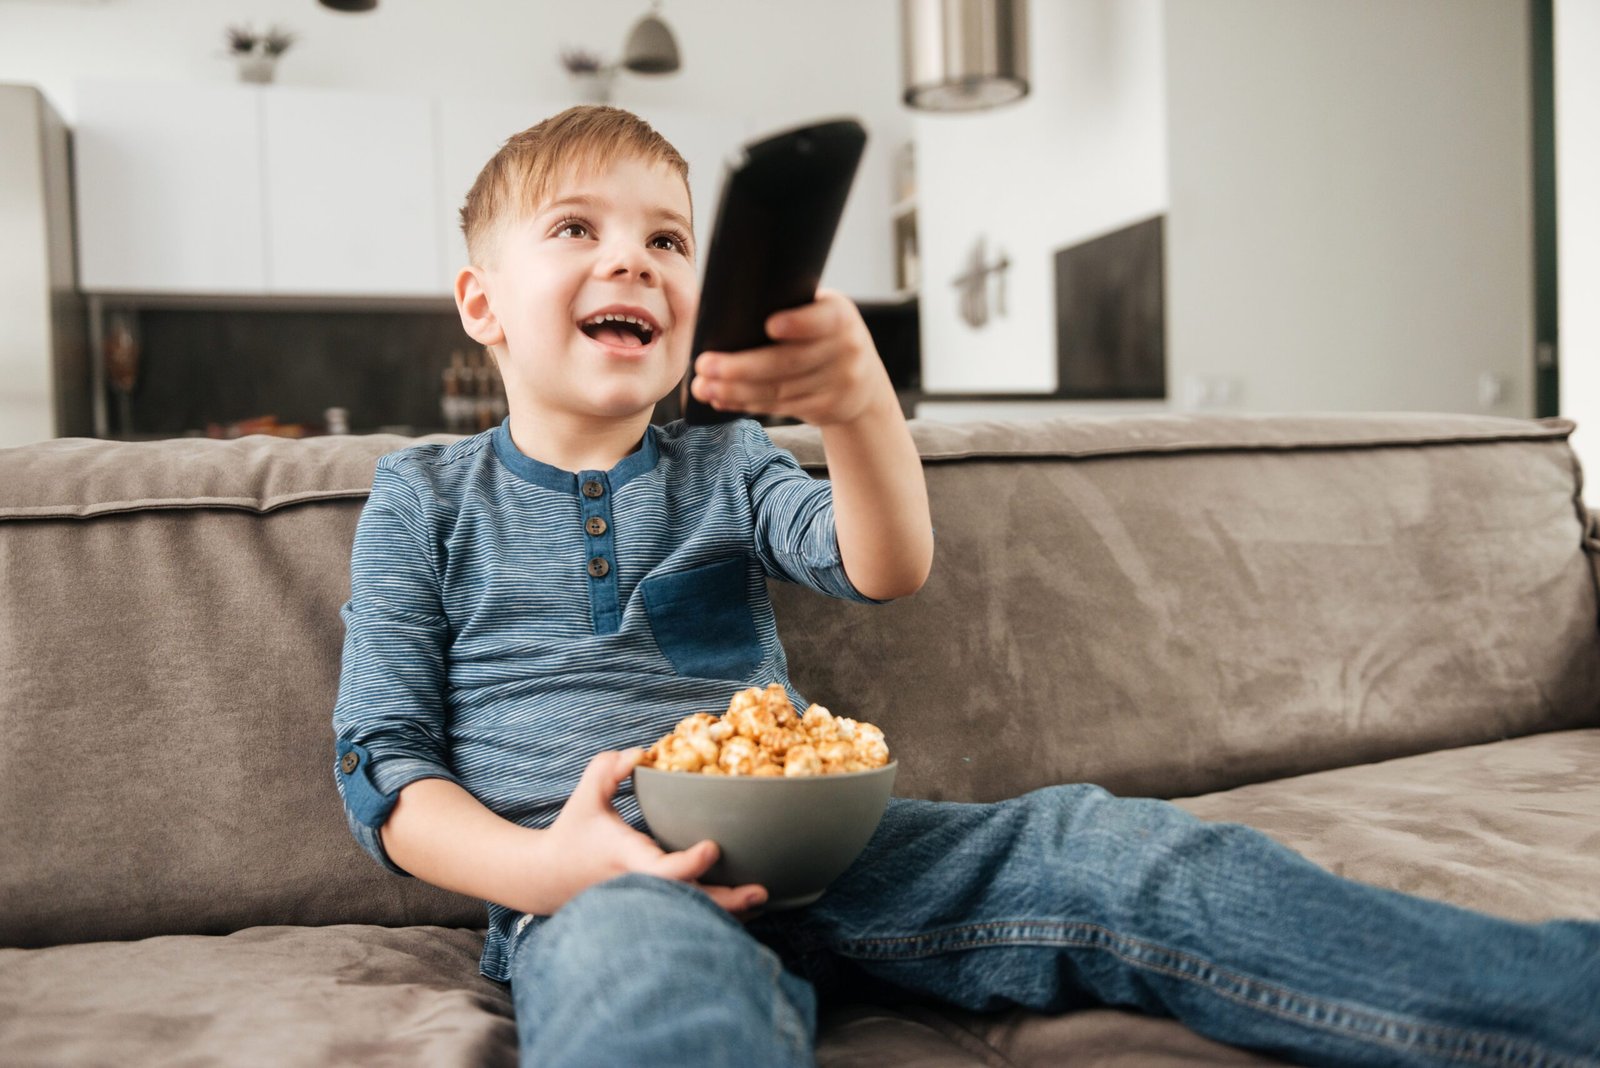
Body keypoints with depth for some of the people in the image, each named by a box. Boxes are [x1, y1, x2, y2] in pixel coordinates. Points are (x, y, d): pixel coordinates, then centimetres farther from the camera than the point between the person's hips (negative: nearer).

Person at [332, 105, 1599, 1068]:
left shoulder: (725, 468, 16)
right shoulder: (426, 498, 10)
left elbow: (886, 571, -3)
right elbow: (381, 759, 5)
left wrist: (862, 406, -26)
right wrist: (537, 866, -16)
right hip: (591, 874, -2)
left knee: (1092, 844, -20)